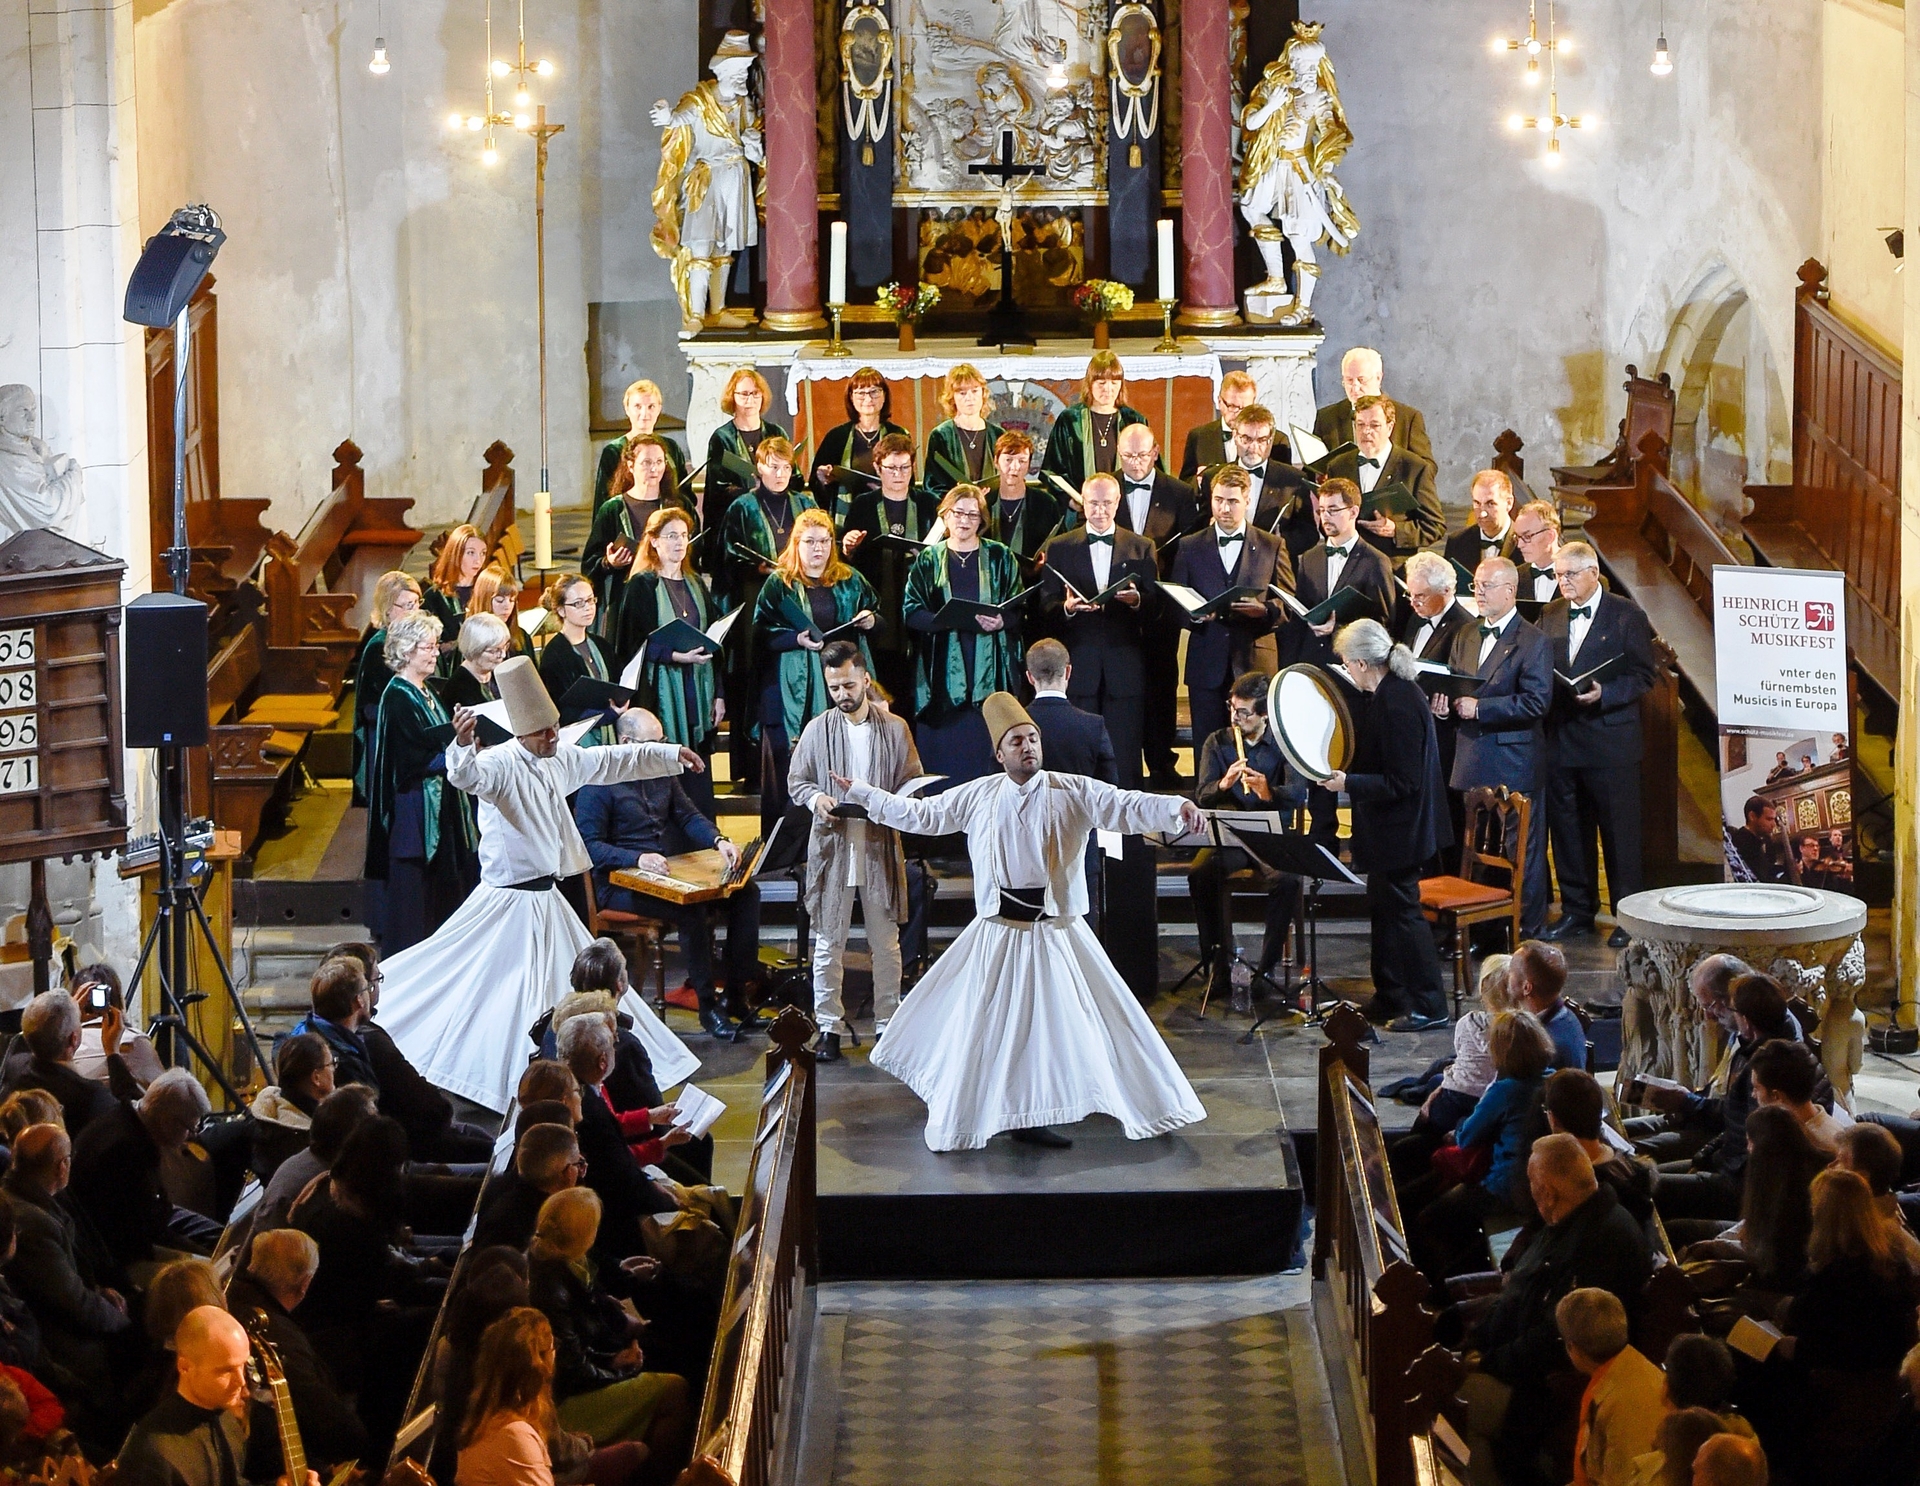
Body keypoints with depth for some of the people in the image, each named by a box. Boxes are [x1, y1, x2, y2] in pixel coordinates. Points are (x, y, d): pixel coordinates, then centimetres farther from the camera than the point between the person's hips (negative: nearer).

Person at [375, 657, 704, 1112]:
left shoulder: (561, 759, 6)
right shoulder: (501, 764, -19)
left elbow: (614, 761, 19)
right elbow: (466, 776, -40)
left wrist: (672, 754, 20)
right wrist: (463, 745, -62)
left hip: (545, 896, 9)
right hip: (511, 900, -9)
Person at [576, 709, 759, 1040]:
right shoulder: (599, 783, -10)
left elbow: (689, 817, 15)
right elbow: (589, 845, -15)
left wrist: (718, 841, -6)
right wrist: (638, 859, -29)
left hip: (667, 873, 8)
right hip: (620, 884, -8)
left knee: (746, 892, -8)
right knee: (692, 909, -33)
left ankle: (738, 992, -9)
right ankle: (707, 1005, -22)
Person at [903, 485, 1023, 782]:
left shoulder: (1000, 557, 9)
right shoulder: (928, 560, 10)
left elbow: (1019, 610, 5)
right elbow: (911, 612, 2)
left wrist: (1001, 621, -17)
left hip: (988, 666, 0)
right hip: (943, 667, 0)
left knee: (987, 752, -5)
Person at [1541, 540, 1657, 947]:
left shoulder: (1627, 616, -3)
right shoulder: (1551, 616, 12)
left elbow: (1643, 677, -6)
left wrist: (1604, 694, -19)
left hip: (1610, 741, -5)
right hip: (1561, 738, 5)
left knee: (1619, 830, -1)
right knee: (1567, 828, 9)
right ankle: (1576, 911, 19)